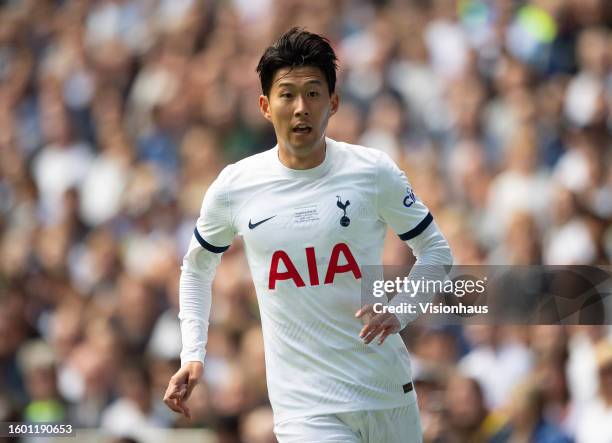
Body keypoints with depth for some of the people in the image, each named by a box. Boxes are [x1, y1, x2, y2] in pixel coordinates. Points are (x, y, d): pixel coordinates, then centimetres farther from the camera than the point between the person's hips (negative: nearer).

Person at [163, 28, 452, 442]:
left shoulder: (374, 171, -4)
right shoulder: (233, 187, -1)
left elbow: (436, 251, 7)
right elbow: (197, 268, 17)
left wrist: (399, 308, -10)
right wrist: (193, 354, 7)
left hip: (388, 392, 1)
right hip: (304, 405, -1)